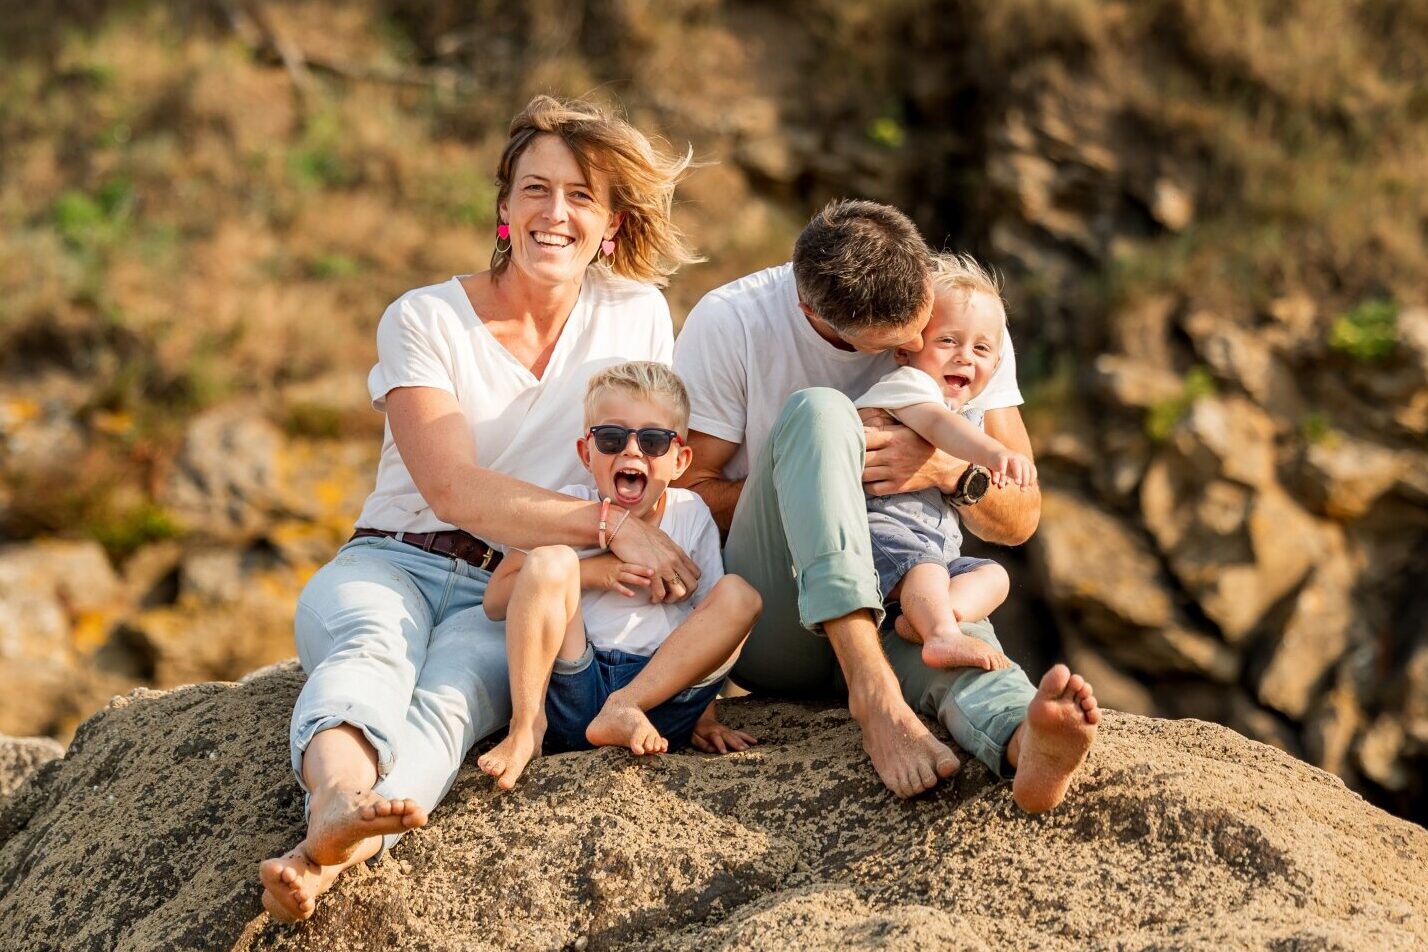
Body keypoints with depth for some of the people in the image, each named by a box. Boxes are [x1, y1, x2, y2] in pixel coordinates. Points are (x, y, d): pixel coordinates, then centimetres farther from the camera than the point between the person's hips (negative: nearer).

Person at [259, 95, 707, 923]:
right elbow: (453, 488, -13)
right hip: (395, 565, 0)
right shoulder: (425, 319, 0)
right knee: (370, 650, -36)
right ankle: (342, 797, -69)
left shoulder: (636, 316, 8)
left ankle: (319, 860, -63)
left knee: (450, 699, -34)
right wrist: (609, 524, -23)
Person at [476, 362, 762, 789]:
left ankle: (623, 711, -21)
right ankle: (525, 728, -20)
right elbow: (495, 600, -2)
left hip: (662, 688, 2)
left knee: (739, 595, -16)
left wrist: (704, 716, 0)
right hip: (569, 695, -2)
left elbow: (711, 623, 11)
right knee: (549, 561, -21)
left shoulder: (691, 514, 9)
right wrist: (589, 572, -12)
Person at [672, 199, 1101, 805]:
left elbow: (1020, 518, 2)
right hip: (764, 620, -2)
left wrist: (949, 472, -21)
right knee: (819, 411, -29)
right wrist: (817, 471, -19)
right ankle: (875, 690, -44)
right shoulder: (729, 324, -9)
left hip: (895, 610, 2)